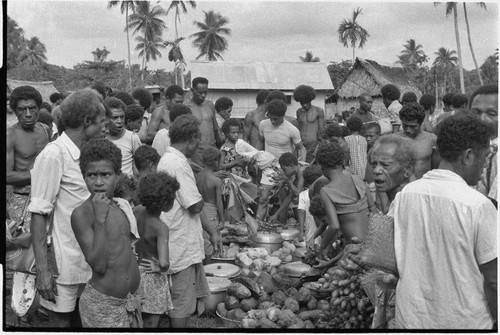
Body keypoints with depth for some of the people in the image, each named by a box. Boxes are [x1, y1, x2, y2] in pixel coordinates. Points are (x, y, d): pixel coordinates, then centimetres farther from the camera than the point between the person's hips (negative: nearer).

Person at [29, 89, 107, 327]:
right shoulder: (53, 155, -16)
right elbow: (38, 214, -17)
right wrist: (42, 270, -19)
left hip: (89, 260, 7)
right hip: (65, 264, -7)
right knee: (61, 321, 5)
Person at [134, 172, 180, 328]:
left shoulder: (137, 211, -9)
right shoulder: (161, 228, -27)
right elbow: (164, 263, -37)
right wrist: (160, 268, -16)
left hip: (137, 272, 7)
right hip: (153, 278, -7)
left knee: (140, 321, 24)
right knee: (151, 323, 10)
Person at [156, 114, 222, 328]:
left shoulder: (168, 159, 13)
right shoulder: (179, 164, -21)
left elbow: (193, 206, 17)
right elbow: (196, 206, -21)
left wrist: (212, 232, 18)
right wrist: (199, 197, 2)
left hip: (182, 244, 10)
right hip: (183, 248, -10)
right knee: (182, 306, 4)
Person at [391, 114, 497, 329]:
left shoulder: (404, 194, -6)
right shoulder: (479, 206, -20)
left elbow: (392, 259, 3)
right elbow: (492, 281, -14)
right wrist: (494, 319, 1)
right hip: (463, 321, -3)